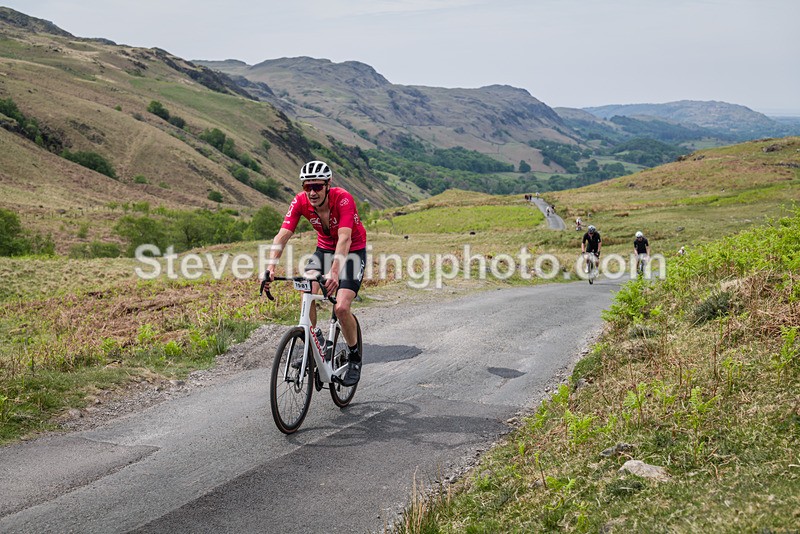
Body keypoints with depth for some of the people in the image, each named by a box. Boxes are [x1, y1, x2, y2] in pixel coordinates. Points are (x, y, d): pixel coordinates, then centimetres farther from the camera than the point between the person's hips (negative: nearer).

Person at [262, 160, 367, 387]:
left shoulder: (343, 199, -30)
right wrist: (270, 268, -40)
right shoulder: (300, 202, -19)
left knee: (341, 308, -19)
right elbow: (282, 235, -25)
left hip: (353, 252, -4)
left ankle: (354, 358, 5)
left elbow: (344, 238, -41)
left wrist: (334, 272, -55)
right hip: (324, 249, 4)